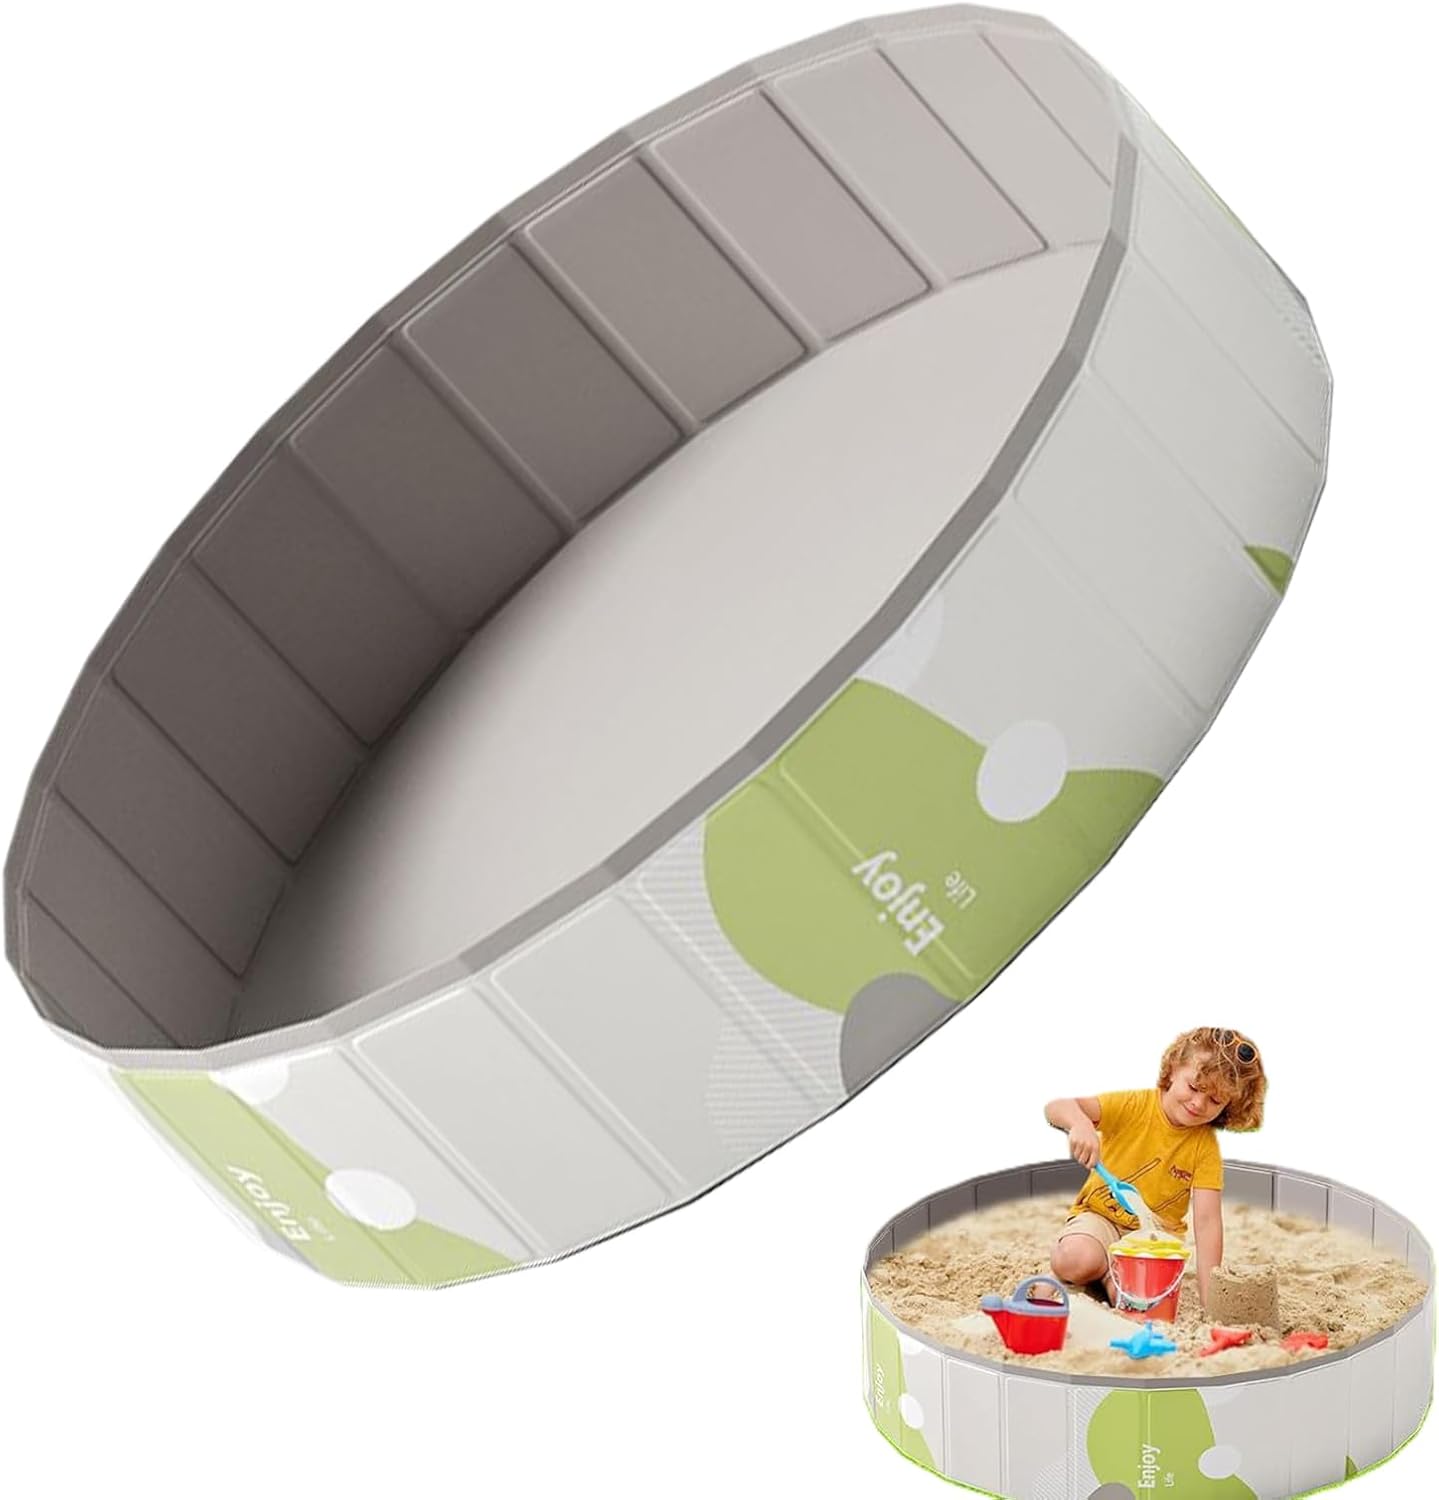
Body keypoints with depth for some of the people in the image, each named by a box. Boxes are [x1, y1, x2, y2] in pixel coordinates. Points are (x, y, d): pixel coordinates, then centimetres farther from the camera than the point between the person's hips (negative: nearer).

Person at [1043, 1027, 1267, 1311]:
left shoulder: (1206, 1147, -8)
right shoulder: (1135, 1106, -14)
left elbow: (1207, 1221, -14)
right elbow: (1056, 1107, -24)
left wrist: (1210, 1299, -23)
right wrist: (1080, 1123, -49)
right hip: (1101, 1214, -1)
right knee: (1077, 1262, -34)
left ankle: (1111, 1271, 4)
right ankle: (1100, 1266, 0)